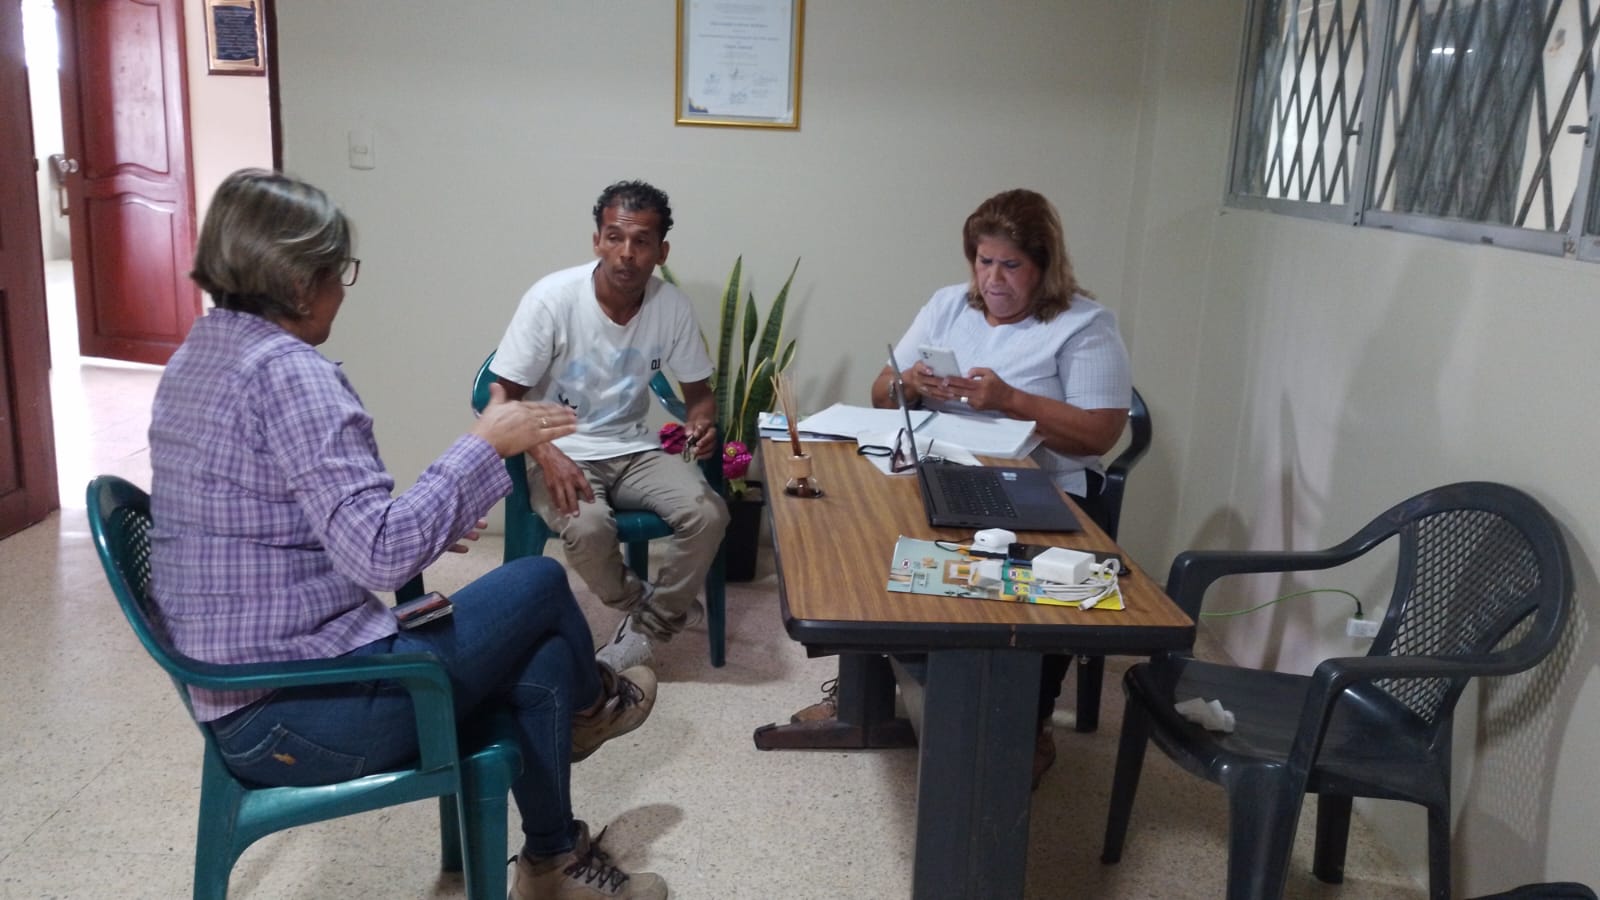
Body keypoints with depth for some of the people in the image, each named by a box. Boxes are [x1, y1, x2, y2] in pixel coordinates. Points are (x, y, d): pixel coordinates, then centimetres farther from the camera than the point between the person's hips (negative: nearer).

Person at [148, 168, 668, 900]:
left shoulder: (198, 358, 9)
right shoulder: (287, 371, -22)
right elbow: (380, 558, -28)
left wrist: (418, 528, 17)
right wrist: (485, 443, -17)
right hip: (304, 710, -9)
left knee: (541, 659, 15)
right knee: (539, 583, 4)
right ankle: (591, 702, 35)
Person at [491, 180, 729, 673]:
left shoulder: (673, 307, -7)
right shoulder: (552, 299, -17)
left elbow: (698, 392, 7)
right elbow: (504, 398, -12)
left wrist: (702, 422, -18)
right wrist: (547, 456, -30)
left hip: (634, 449, 3)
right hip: (561, 452, -3)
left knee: (708, 515, -23)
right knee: (588, 526, -33)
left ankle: (646, 628, 1)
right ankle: (661, 609, -1)